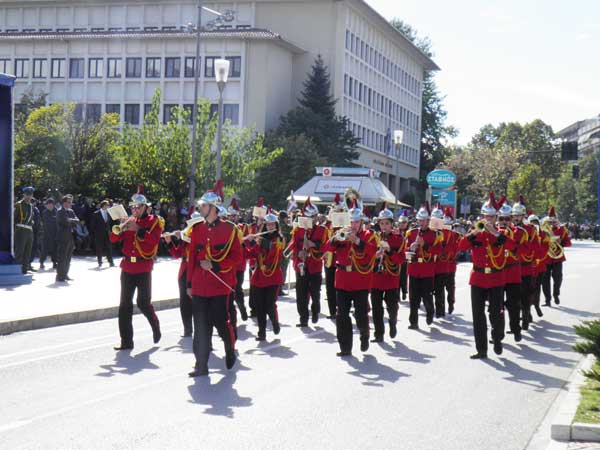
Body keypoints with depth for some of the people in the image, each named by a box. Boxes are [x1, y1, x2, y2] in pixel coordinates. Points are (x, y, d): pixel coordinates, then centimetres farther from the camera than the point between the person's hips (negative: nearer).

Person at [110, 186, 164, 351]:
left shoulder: (154, 221, -1)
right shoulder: (129, 221, 11)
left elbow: (154, 240, -17)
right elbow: (113, 239, 5)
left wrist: (137, 229, -23)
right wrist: (120, 227, -13)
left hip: (143, 268, -4)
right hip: (127, 267, 4)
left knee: (144, 302, 1)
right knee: (125, 305, 1)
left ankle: (155, 326, 30)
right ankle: (126, 341, 4)